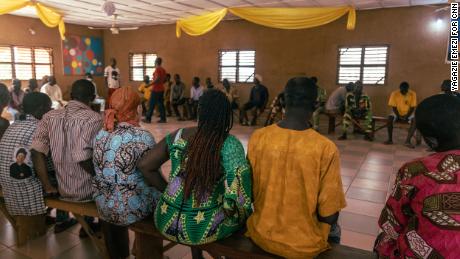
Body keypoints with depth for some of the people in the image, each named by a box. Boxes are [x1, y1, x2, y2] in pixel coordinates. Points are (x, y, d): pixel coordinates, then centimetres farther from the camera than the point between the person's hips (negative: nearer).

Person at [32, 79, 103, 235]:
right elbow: (82, 158, -27)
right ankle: (88, 224, 33)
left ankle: (61, 220, 44)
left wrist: (47, 187, -5)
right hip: (86, 191, -5)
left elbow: (36, 151, -12)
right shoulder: (94, 119, -19)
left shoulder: (49, 116, -3)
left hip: (60, 188, 5)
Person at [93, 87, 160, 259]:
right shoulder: (143, 137, -18)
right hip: (134, 208, -5)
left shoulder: (100, 135, -3)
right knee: (158, 193, 24)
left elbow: (99, 172, 8)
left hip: (104, 207, 5)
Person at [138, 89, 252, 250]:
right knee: (247, 212, 25)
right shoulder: (231, 145, -15)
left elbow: (145, 166, 3)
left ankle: (197, 255, 55)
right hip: (204, 229, -4)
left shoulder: (178, 136, -3)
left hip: (166, 222, 4)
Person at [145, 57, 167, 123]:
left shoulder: (157, 69, -13)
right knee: (161, 104, 9)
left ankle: (148, 119, 2)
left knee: (151, 104, -2)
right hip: (161, 89, 8)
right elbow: (165, 79, 15)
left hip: (156, 89, -8)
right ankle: (163, 119, 8)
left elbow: (157, 79, -23)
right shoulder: (163, 70, 11)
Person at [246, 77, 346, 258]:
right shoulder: (325, 148, -22)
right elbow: (328, 215, -15)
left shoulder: (257, 138, -14)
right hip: (305, 244, -2)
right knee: (332, 228, 31)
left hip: (261, 234, 3)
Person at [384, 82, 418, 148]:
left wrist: (406, 116, -23)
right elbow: (393, 107, -10)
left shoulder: (413, 94, -11)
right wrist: (399, 116, -22)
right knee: (390, 118, -31)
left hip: (408, 114, 0)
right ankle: (390, 139, -21)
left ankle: (408, 141, -30)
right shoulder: (394, 93, -13)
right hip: (397, 113, 0)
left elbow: (412, 108, -9)